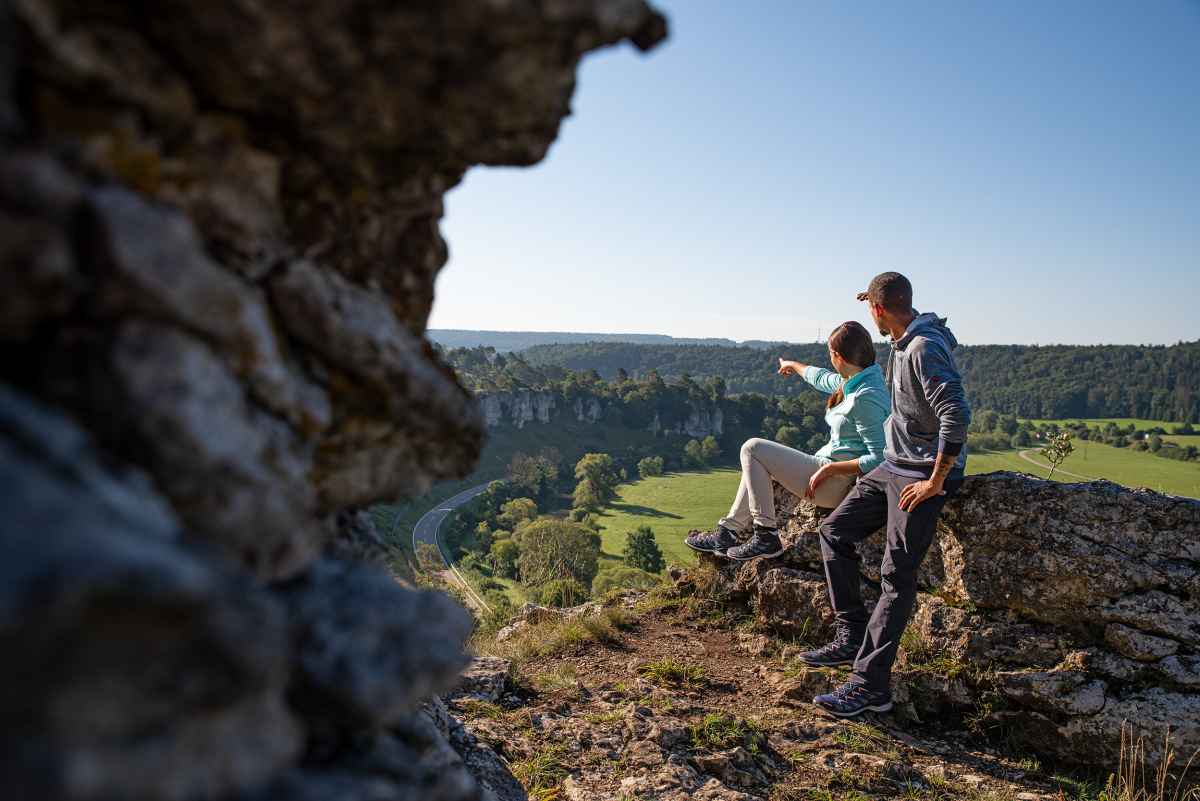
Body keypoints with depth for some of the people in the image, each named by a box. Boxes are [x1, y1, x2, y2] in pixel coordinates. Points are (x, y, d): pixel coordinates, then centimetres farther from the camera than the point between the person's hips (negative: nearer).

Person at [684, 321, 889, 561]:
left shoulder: (866, 398, -23)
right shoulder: (855, 382, 7)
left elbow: (878, 458, -26)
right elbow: (822, 379, 29)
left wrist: (830, 469, -23)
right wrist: (794, 366, 45)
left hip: (838, 482, -10)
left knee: (753, 449, -7)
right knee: (758, 465, 17)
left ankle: (766, 535, -7)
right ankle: (727, 532, 15)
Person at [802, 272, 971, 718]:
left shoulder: (925, 349, -22)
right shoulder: (903, 344, 9)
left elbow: (957, 415, -30)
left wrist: (936, 481, -24)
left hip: (922, 475, -10)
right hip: (893, 465, 10)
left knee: (897, 577, -8)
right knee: (835, 531, 10)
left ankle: (870, 685, -2)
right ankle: (853, 636, 16)